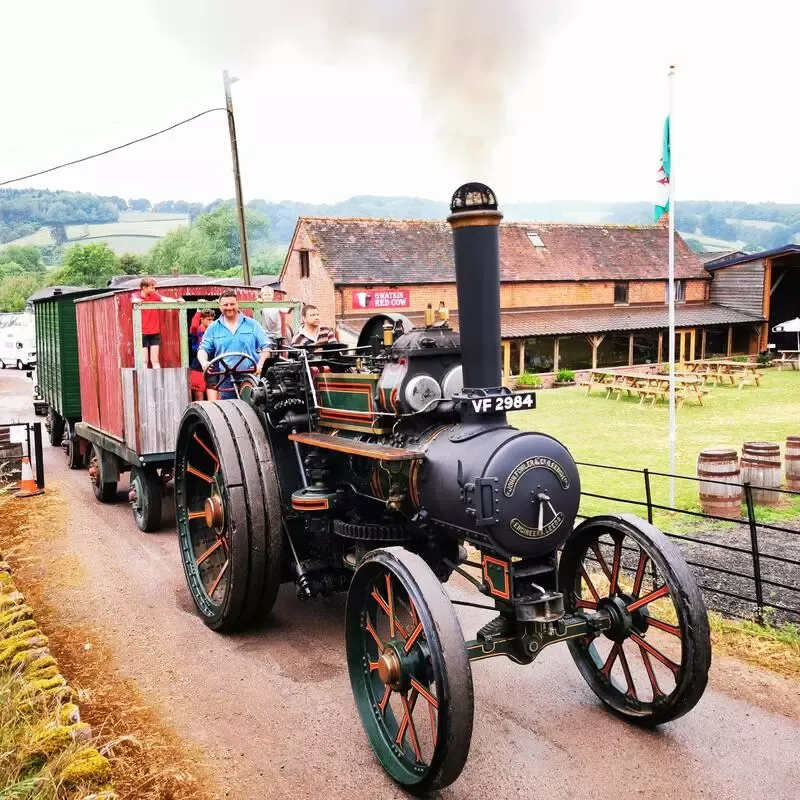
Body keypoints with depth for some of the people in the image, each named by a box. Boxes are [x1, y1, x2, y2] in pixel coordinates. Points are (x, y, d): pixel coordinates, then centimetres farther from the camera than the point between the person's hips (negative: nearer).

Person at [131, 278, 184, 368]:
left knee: (155, 360, 5)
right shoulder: (136, 295, -4)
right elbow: (134, 300, -26)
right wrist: (137, 300, -50)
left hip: (155, 332, 3)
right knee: (144, 360, -1)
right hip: (142, 333, -3)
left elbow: (165, 299, -12)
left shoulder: (154, 295, 3)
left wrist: (176, 300, -31)